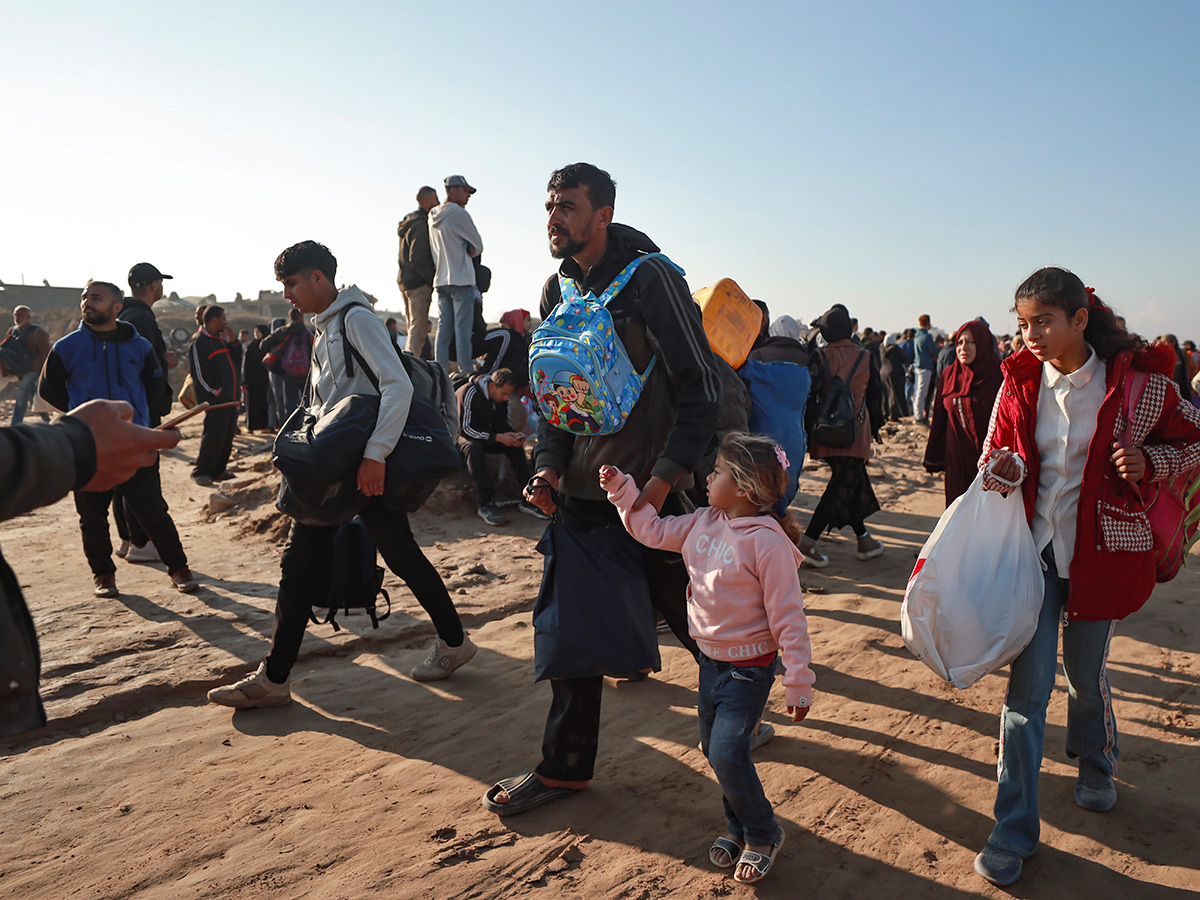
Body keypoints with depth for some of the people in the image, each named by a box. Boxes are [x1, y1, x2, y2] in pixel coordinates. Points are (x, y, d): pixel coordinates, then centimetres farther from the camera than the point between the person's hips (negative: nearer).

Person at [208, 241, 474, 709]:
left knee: (402, 555, 2)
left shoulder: (357, 318, -11)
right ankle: (273, 678, 13)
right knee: (297, 562, 6)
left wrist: (375, 455, -30)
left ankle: (453, 641, 22)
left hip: (367, 468, -9)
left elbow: (399, 386, -24)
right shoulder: (324, 328, 18)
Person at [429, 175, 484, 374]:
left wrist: (463, 250, 9)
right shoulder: (459, 213, -8)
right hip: (461, 279, -8)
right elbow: (478, 246, -4)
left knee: (443, 328, 7)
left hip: (440, 279, 8)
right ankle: (466, 372, -8)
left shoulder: (433, 216, 16)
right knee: (462, 328, -7)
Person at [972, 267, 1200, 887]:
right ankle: (1014, 830, 12)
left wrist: (1148, 460, -18)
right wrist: (1003, 467, -15)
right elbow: (996, 453, 9)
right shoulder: (1020, 382, -2)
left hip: (1100, 552, -1)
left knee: (1085, 675, 15)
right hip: (1033, 549, 1)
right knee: (1027, 686, 0)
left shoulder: (1136, 381, -9)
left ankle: (1095, 767, 51)